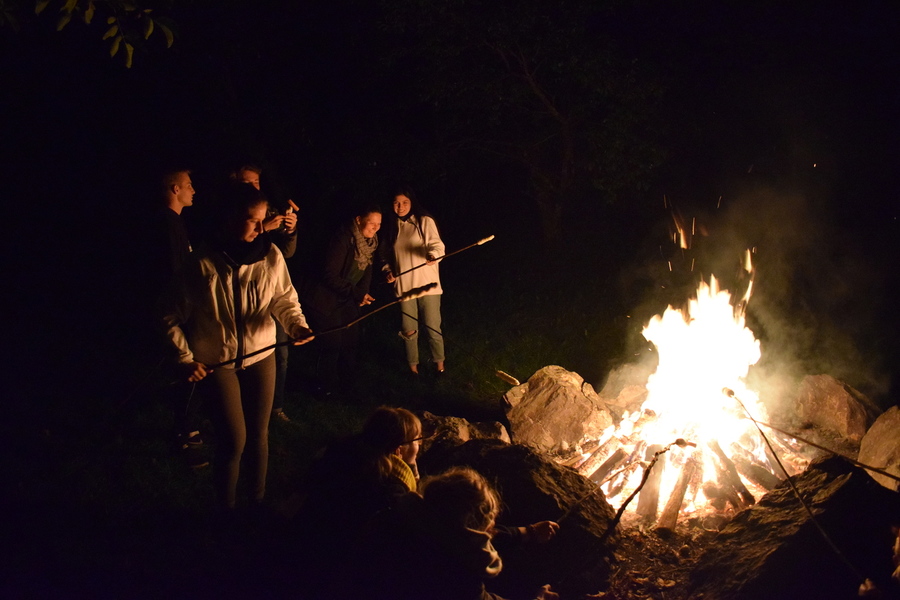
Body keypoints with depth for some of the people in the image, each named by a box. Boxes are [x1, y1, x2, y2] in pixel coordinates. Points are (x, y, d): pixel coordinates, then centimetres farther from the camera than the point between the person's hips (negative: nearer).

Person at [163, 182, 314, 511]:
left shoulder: (270, 256, -10)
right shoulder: (202, 264, -17)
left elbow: (284, 300, -1)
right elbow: (173, 317, -7)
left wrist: (297, 325, -21)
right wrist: (185, 358, -9)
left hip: (261, 356, 3)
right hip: (217, 363, -3)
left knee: (258, 435, 12)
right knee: (234, 441, -2)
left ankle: (258, 502, 31)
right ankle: (225, 511, 20)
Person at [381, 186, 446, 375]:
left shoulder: (425, 221, -7)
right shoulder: (391, 226, 8)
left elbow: (437, 245, -15)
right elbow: (387, 254, 18)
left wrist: (433, 255, -37)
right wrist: (388, 270, 0)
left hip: (427, 284, -4)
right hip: (404, 286, 4)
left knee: (432, 329, 2)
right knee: (409, 331, 11)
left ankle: (439, 363, 23)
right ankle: (413, 365, 29)